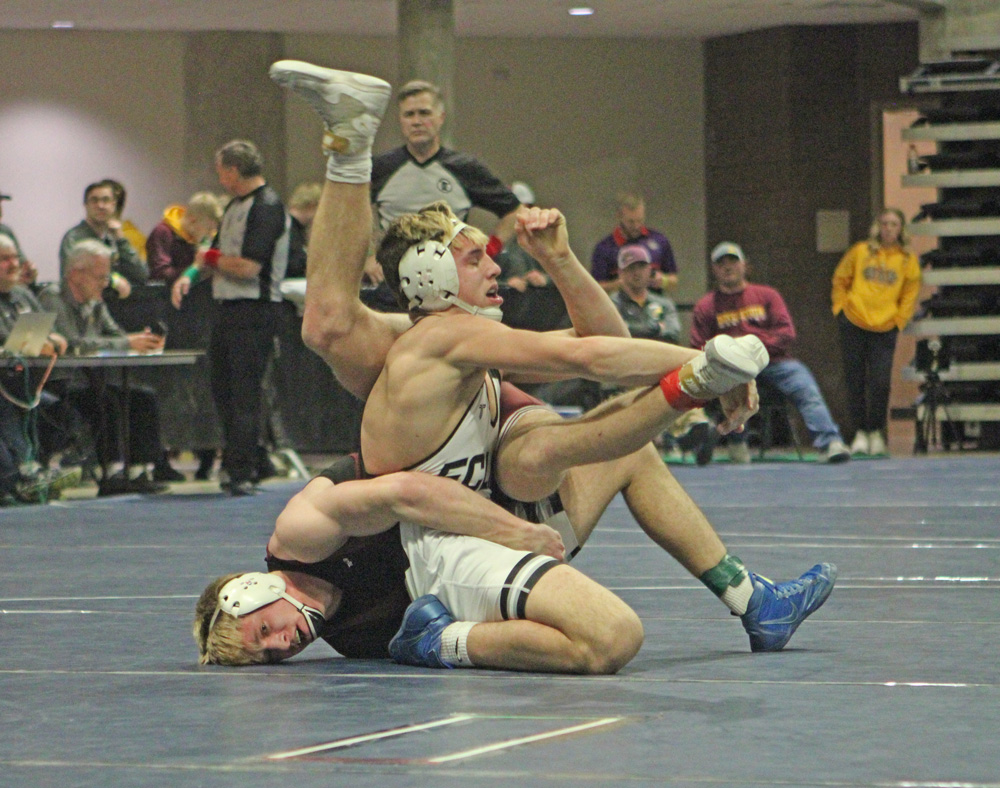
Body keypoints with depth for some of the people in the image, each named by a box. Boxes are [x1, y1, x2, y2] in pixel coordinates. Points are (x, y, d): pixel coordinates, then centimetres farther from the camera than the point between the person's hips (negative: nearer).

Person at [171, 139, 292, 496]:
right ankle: (237, 464, 21)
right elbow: (218, 251, 22)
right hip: (227, 306, 10)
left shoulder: (267, 207, -14)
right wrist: (190, 275, 3)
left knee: (245, 390, -8)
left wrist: (210, 259, -5)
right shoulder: (236, 206, 17)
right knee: (223, 386, 13)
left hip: (254, 309, -10)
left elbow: (249, 267, -21)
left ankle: (242, 472, -6)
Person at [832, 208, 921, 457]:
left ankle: (876, 431, 5)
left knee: (880, 382, -9)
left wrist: (898, 321, 1)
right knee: (855, 379, 2)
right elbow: (840, 280, 12)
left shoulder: (908, 259, 4)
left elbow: (910, 295, 9)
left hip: (885, 329, -1)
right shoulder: (860, 251, 4)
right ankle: (860, 432, 10)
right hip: (853, 324, 1)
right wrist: (841, 307, 3)